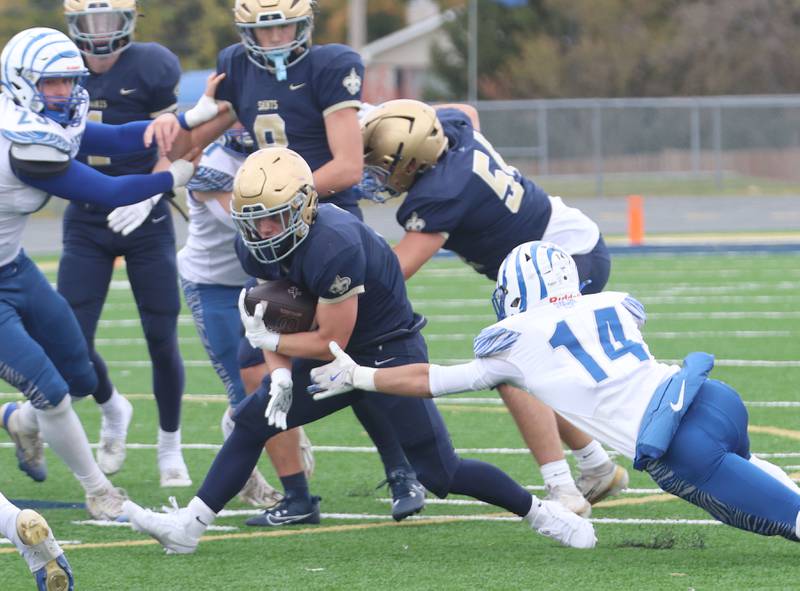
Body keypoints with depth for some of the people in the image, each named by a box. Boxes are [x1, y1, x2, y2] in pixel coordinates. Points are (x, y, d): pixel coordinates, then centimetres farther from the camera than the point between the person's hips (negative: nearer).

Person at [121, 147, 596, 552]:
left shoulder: (334, 248, -33)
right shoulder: (258, 249, -7)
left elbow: (331, 343, -25)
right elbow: (275, 316, 3)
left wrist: (269, 340, -13)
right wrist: (280, 373, -14)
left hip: (391, 352, -8)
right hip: (336, 357, 8)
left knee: (438, 472, -7)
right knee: (253, 421, 0)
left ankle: (539, 511, 12)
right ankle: (188, 527, 3)